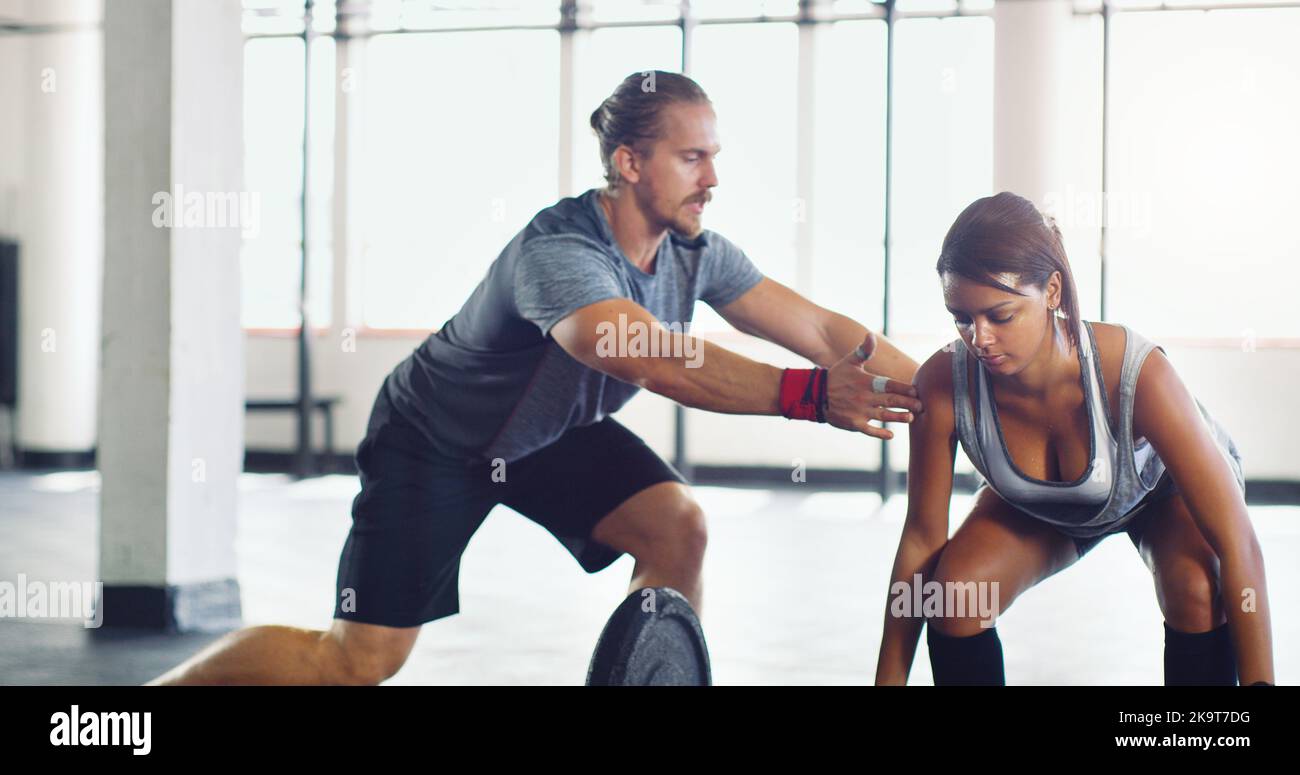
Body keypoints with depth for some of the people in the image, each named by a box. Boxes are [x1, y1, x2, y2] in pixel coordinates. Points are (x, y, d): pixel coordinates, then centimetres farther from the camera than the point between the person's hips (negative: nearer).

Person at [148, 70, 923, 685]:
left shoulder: (697, 255, -14)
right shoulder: (560, 254, -36)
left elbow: (822, 330, -15)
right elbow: (655, 359, -53)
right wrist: (810, 395, -58)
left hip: (555, 430, 7)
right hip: (435, 441, -7)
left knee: (678, 525, -16)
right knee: (360, 660, -8)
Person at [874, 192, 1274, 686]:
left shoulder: (1135, 374, -42)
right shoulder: (943, 385, -35)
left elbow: (1236, 544, -38)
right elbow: (922, 536, -21)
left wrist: (1257, 681, -40)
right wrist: (888, 678, -17)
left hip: (1161, 487, -2)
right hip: (1036, 509, 2)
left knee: (1198, 590, -31)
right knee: (954, 592, -24)